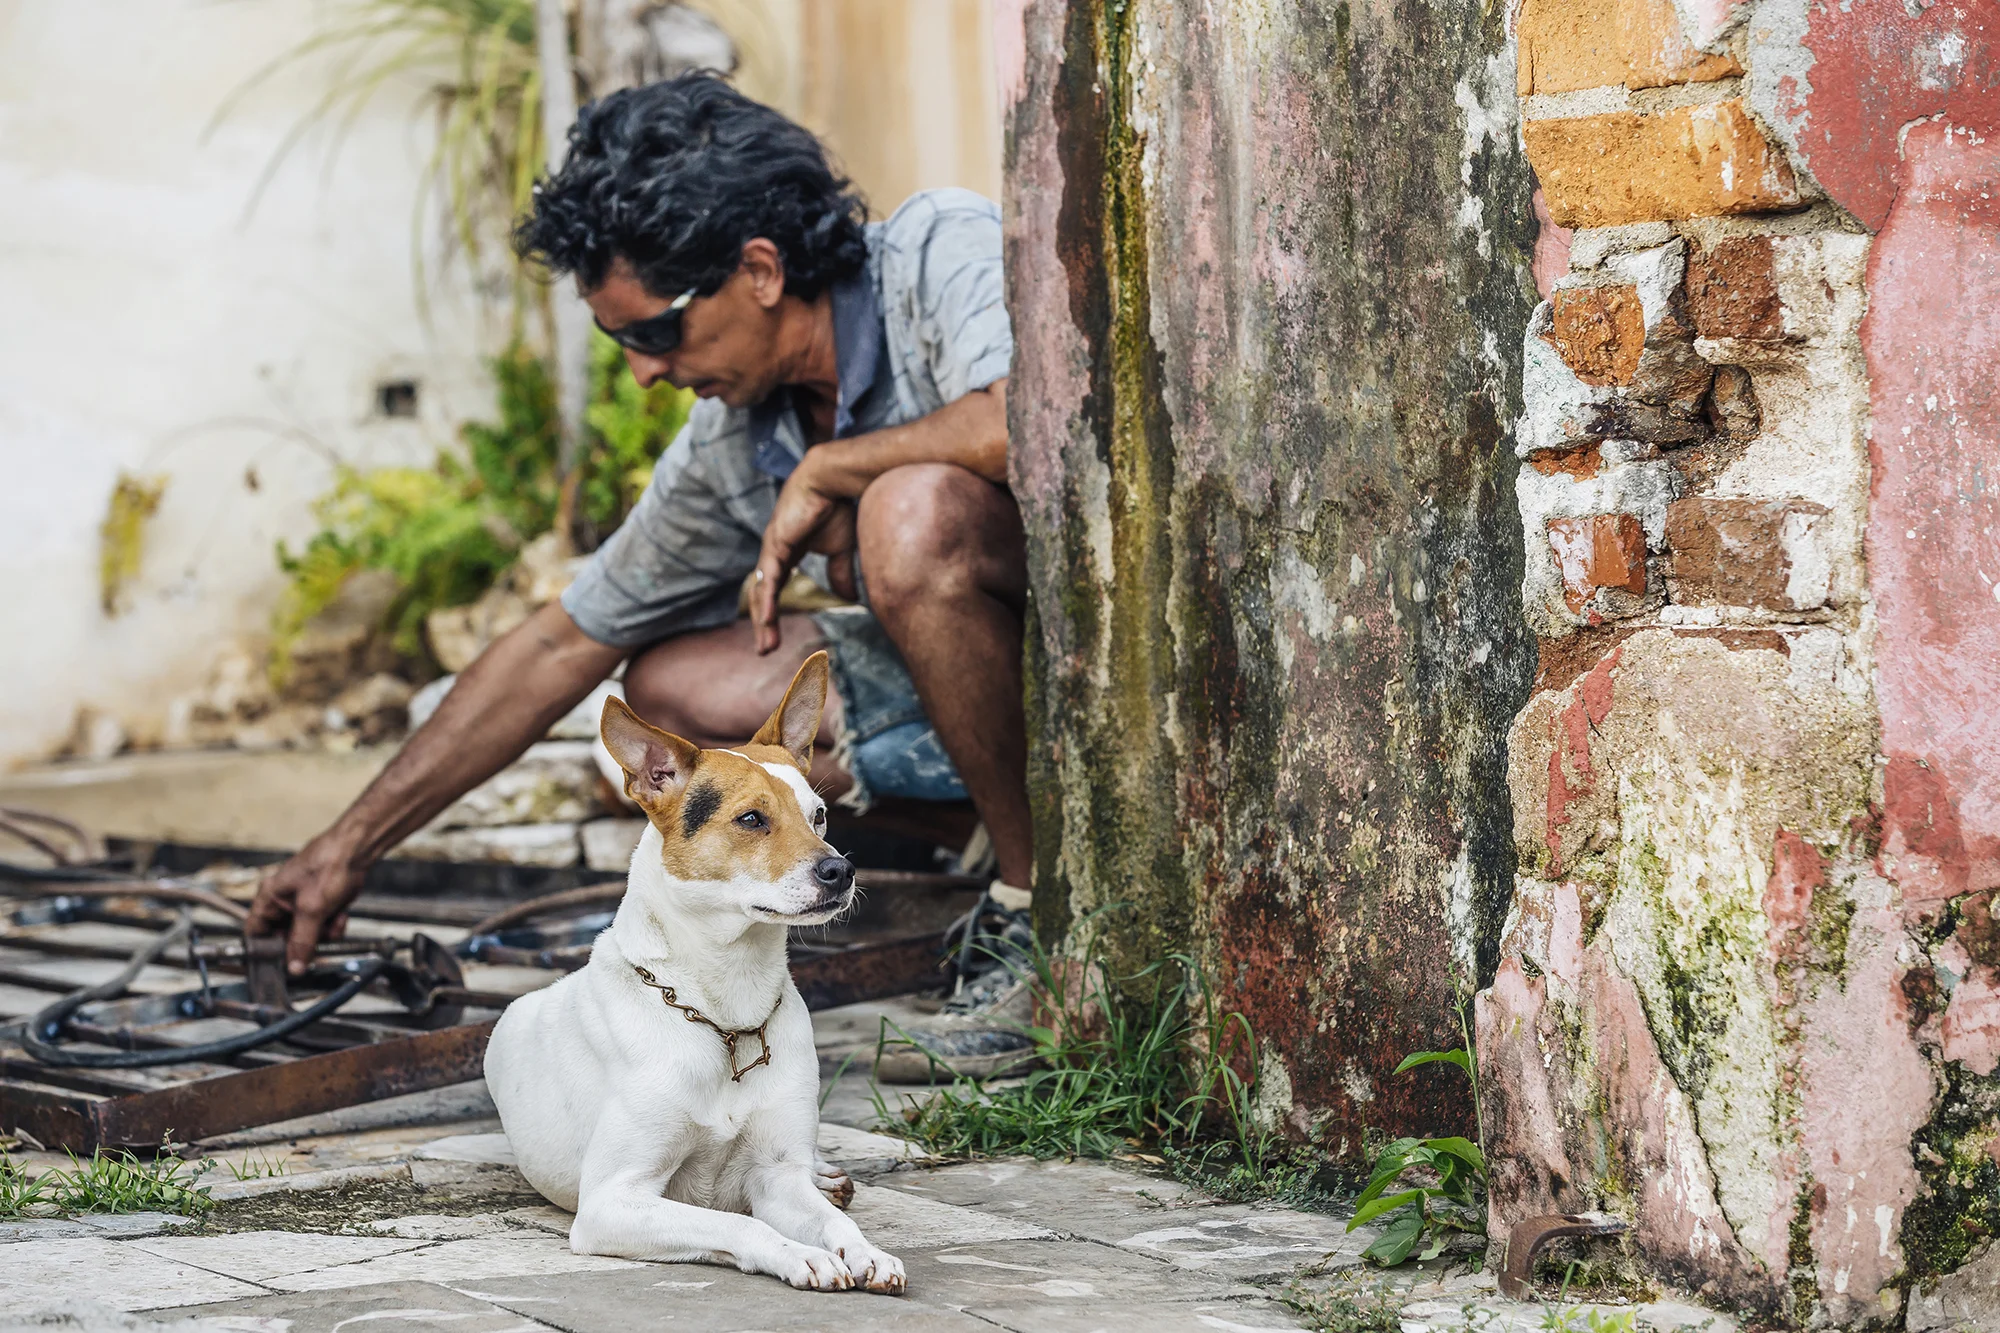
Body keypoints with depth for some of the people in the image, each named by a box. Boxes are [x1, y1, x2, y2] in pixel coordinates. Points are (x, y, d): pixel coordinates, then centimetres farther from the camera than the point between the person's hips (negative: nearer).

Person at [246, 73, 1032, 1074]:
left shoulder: (944, 252, -19)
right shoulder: (726, 448, 0)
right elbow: (558, 647, 8)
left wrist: (824, 472, -22)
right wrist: (348, 847, 9)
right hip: (983, 674, 8)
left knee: (916, 513, -32)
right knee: (676, 689, -2)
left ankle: (1042, 894, -16)